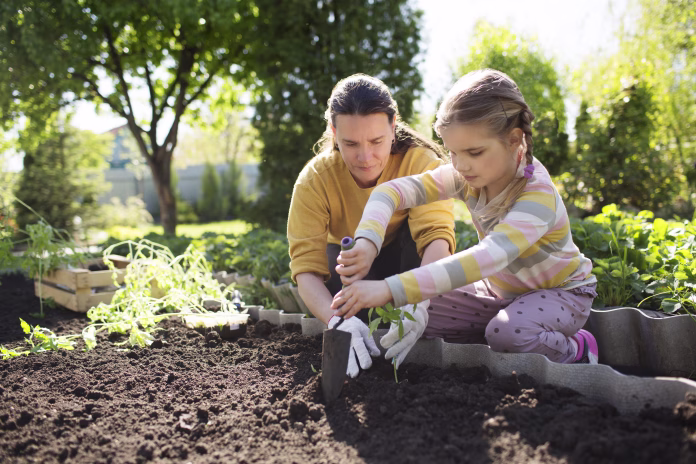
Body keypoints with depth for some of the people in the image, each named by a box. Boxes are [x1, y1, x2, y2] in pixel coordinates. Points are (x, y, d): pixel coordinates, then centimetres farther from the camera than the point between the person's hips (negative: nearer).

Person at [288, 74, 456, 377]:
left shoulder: (422, 161, -31)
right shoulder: (314, 179, -28)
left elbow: (437, 234, -44)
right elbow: (306, 265, -36)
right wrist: (338, 319, -56)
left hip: (404, 260, -1)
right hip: (349, 254, 1)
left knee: (419, 226, -30)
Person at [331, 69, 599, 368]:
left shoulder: (538, 194, -34)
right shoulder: (467, 176, -16)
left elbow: (488, 258, -51)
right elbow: (393, 190, -22)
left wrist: (391, 289, -60)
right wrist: (367, 240, -46)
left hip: (561, 291, -5)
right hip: (500, 291, 6)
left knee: (508, 333, -37)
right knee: (418, 314, -11)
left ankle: (577, 349, -5)